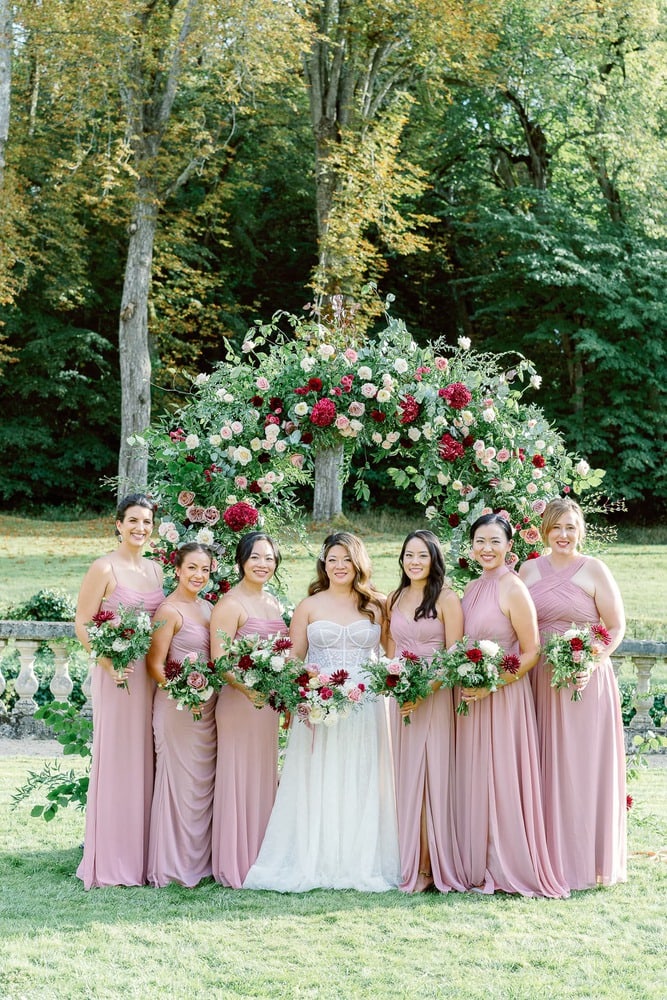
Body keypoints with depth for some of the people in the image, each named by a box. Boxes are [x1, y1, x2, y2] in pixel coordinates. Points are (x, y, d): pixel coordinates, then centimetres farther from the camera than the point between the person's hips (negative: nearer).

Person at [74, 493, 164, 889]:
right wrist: (108, 662, -19)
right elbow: (82, 624, -8)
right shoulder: (105, 568, -6)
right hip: (116, 671, -6)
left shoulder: (156, 570, 12)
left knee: (144, 761, 9)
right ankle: (109, 861, 5)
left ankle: (139, 854, 17)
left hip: (150, 674, 6)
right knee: (114, 759, -3)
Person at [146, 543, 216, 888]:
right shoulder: (170, 610, -11)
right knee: (180, 780, -3)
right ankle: (175, 864, 5)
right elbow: (155, 664, -14)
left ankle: (200, 859, 21)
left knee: (205, 781, 12)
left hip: (208, 704, 8)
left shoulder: (207, 607, 12)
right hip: (179, 705, -8)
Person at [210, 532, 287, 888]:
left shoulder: (274, 603, 14)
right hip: (240, 702, -8)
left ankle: (261, 859, 22)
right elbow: (219, 661, -18)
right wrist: (249, 689, -30)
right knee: (240, 780, -2)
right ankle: (236, 863, 7)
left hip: (269, 704, 8)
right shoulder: (230, 605, -10)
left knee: (265, 778, 13)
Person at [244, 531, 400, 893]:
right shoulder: (309, 606, 7)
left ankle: (360, 865, 7)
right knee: (317, 785, -1)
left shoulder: (376, 606, 9)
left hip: (365, 708, 1)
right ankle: (312, 863, 4)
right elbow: (293, 658, 5)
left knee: (360, 786, 1)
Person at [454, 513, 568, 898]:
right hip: (471, 698, 8)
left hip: (503, 697, -8)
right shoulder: (472, 588, 11)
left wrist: (491, 685, -19)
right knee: (473, 780, 9)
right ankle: (478, 865, 17)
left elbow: (532, 652, -12)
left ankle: (507, 866, 6)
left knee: (501, 779, -3)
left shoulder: (512, 589, -12)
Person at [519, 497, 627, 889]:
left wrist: (593, 662, -17)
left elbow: (617, 627, -3)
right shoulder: (530, 571, 9)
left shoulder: (594, 570, -3)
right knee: (547, 767, 5)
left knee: (585, 765, -1)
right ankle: (552, 855, 14)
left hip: (587, 681, -4)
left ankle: (589, 861, 9)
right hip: (541, 679, 4)